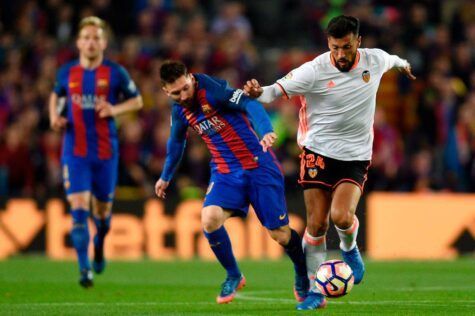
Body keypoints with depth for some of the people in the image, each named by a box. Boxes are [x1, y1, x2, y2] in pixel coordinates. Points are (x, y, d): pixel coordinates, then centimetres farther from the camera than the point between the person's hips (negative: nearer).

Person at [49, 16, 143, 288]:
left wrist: (115, 109, -13)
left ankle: (100, 245, 46)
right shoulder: (66, 73, 3)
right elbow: (56, 95, 22)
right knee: (79, 208, -14)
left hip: (105, 151, 0)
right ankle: (85, 269, -15)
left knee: (103, 209, 11)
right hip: (75, 151, 0)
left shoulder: (116, 73, -4)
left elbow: (137, 101, 6)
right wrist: (54, 116, 2)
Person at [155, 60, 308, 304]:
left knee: (279, 233, -2)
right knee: (209, 219, -22)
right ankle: (233, 276, 1)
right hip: (225, 172, 5)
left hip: (258, 165, -5)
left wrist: (266, 131, -51)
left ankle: (303, 276, 29)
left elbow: (249, 104, -33)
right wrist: (165, 177, 34)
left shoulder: (212, 90, -19)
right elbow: (176, 142, 22)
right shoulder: (179, 110, 2)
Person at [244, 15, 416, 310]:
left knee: (341, 216, -21)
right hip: (318, 152, -1)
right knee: (317, 223, -4)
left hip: (355, 156, 1)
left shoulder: (375, 59, -3)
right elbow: (276, 90, -19)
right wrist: (258, 93, -43)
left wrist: (403, 64, 45)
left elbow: (389, 59, 22)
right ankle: (315, 291, 11)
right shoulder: (315, 70, -15)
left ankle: (349, 249, 14)